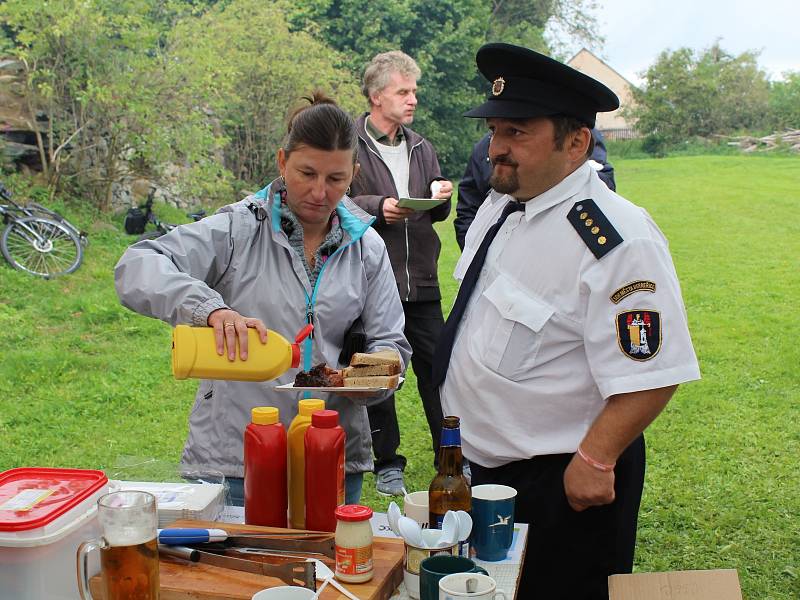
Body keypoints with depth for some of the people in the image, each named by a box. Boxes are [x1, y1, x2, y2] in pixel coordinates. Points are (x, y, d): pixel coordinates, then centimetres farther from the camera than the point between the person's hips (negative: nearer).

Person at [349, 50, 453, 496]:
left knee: (437, 371, 8)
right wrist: (378, 206, -19)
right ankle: (387, 463, 23)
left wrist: (442, 199, -2)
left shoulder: (421, 147, 14)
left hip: (422, 280, 4)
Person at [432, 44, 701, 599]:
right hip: (482, 464, 8)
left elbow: (652, 376, -26)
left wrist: (595, 461, -21)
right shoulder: (498, 208, 1)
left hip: (565, 486, -8)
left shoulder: (617, 241, -26)